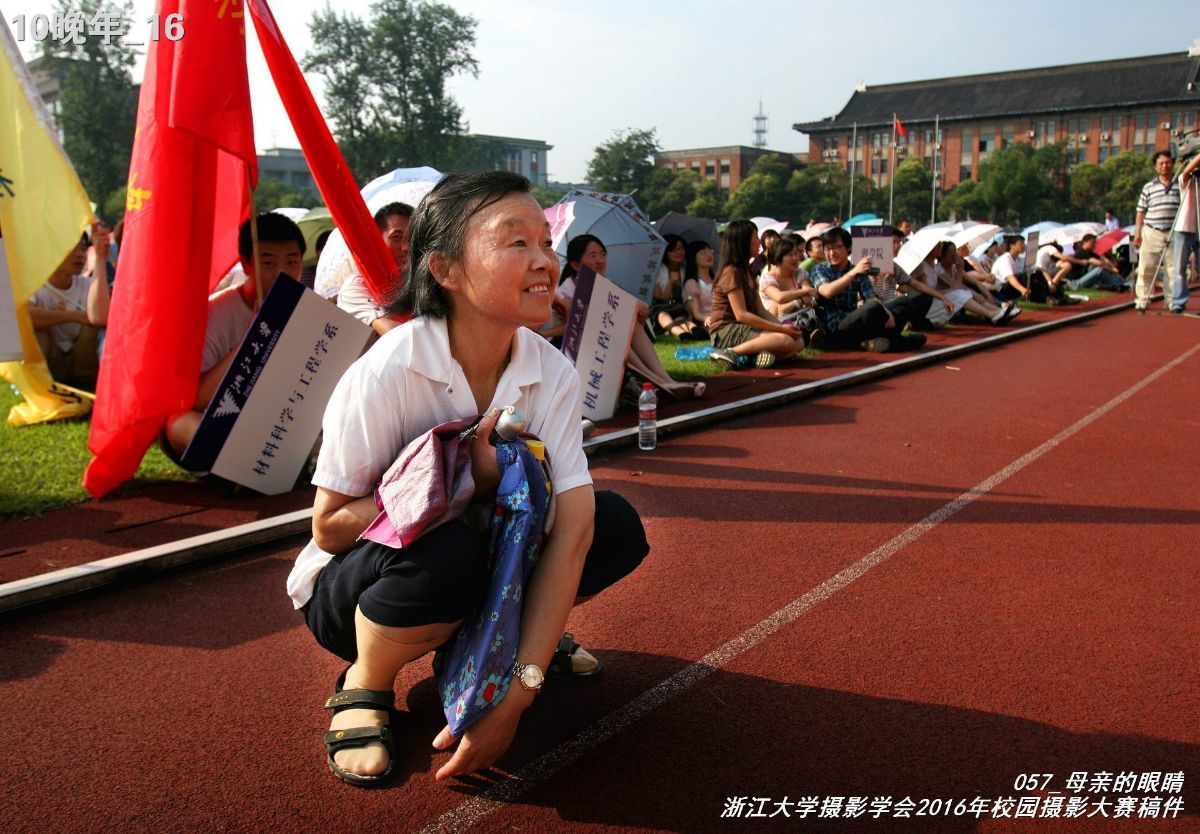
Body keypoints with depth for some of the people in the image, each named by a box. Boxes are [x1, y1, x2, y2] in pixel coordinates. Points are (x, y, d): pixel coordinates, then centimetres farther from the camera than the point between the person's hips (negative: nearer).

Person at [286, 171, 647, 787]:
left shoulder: (554, 375, -16)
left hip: (476, 572, 5)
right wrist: (462, 482, -33)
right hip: (350, 587, -4)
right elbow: (329, 525, -21)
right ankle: (364, 686, -7)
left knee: (617, 527, -17)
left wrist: (517, 693, -31)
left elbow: (570, 528, -23)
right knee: (447, 548, -38)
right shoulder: (387, 372, -27)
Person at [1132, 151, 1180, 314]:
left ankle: (1173, 301, 10)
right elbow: (1141, 211, 9)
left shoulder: (1180, 186, 8)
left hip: (1173, 234, 1)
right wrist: (1137, 232, 3)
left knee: (1173, 269, 2)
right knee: (1146, 268, -3)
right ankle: (1142, 300, 2)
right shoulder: (1148, 187, 7)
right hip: (1152, 233, -1)